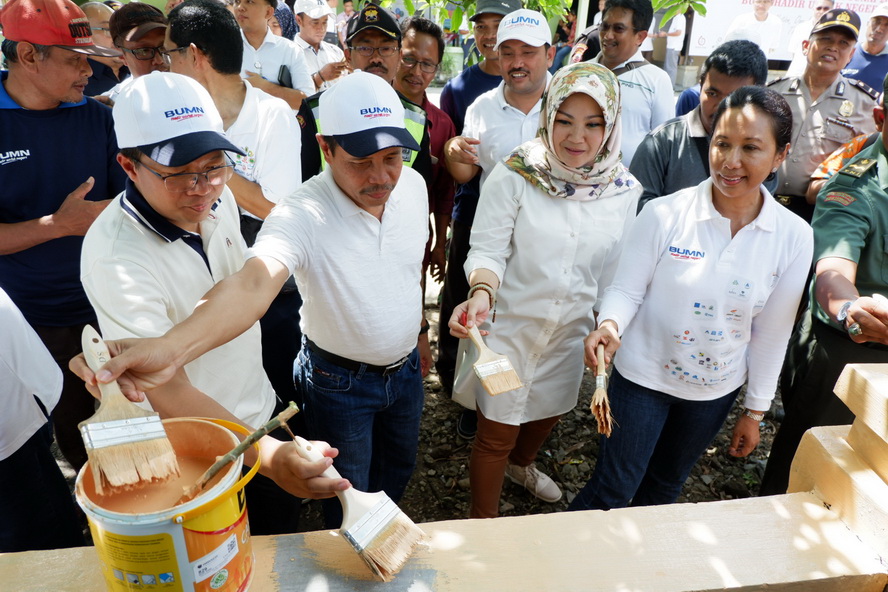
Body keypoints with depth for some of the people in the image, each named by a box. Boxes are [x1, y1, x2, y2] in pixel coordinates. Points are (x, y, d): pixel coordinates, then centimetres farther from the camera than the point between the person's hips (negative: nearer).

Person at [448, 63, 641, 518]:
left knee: (549, 412, 27)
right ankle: (482, 521, 35)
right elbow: (488, 249, -17)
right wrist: (481, 292, -36)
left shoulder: (624, 189, -6)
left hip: (572, 332, 4)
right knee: (497, 433, 8)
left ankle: (521, 465, 61)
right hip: (509, 327, -4)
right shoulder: (514, 176, -18)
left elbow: (614, 273, 3)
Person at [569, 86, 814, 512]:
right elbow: (626, 288, -11)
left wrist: (754, 410, 6)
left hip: (716, 389, 4)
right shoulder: (664, 214, -19)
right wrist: (609, 324, -34)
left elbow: (772, 332, -2)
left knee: (665, 486, 25)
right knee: (612, 490, 7)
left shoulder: (794, 237, -10)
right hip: (642, 378, -3)